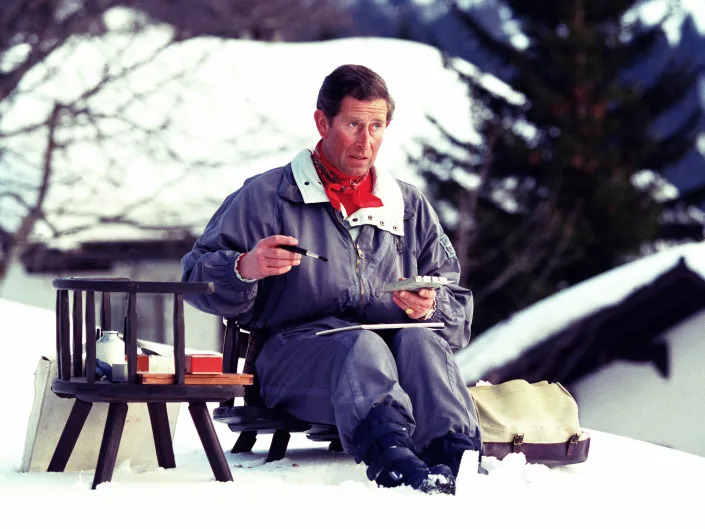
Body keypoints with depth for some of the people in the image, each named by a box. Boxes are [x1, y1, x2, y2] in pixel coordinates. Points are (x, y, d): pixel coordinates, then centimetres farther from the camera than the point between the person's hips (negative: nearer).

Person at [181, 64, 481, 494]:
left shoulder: (410, 206, 23)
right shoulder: (266, 196, 13)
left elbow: (458, 306, 19)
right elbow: (198, 277, 6)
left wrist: (429, 305, -5)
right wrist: (245, 269, -17)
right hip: (296, 350, -3)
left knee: (418, 339, -31)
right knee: (361, 346, -36)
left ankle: (456, 458, -53)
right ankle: (394, 460, -64)